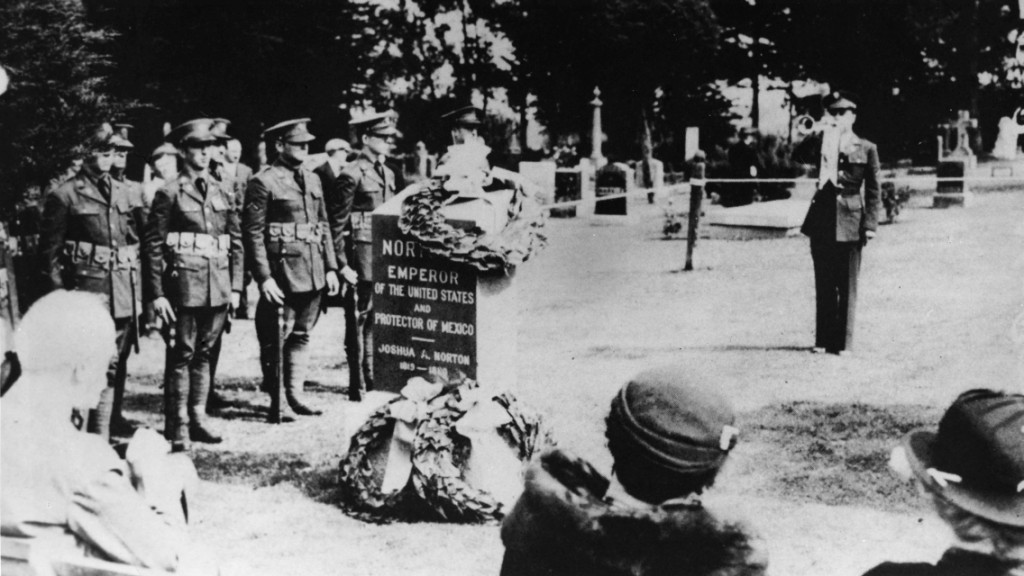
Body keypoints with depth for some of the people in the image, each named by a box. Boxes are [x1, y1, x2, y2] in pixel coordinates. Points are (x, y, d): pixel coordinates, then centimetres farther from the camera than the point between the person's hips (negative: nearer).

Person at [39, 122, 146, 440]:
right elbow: (50, 249, -1)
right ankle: (99, 432, -8)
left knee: (119, 359, 13)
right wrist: (59, 295, -7)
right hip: (89, 287, -5)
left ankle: (113, 418, 26)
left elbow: (148, 236, 16)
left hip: (128, 291, 5)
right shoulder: (64, 195, 0)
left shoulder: (130, 193, 15)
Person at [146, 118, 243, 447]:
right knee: (181, 355, -1)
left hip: (218, 286, 5)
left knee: (204, 353, 10)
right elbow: (154, 245, -5)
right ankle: (177, 427, 4)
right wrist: (157, 294, -10)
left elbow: (236, 241, 14)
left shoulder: (223, 192, 12)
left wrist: (235, 286, 8)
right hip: (184, 283, -4)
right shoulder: (169, 194, -2)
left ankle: (197, 419, 19)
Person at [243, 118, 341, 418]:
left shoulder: (312, 179, 14)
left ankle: (294, 394, 18)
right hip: (282, 272, -7)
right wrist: (264, 277, -16)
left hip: (313, 273, 7)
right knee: (275, 338, 1)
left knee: (301, 336, 11)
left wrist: (331, 267, 11)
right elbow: (253, 233, -11)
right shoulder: (263, 182, -8)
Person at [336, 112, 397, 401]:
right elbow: (337, 221, -11)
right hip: (362, 250, -7)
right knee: (359, 320, -1)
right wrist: (342, 265, -15)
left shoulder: (387, 174, 14)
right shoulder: (352, 174, -10)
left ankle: (375, 381, 19)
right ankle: (359, 388, 4)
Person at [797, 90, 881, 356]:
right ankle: (823, 340, 13)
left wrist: (870, 224, -5)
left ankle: (843, 342, 6)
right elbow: (800, 154, -8)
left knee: (846, 287, 1)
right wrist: (820, 134, -15)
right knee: (823, 285, 7)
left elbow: (873, 190, 2)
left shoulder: (866, 149, 3)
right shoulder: (822, 144, 10)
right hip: (822, 221, 3)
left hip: (850, 224, -3)